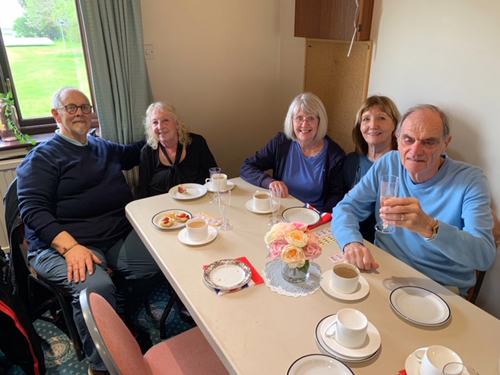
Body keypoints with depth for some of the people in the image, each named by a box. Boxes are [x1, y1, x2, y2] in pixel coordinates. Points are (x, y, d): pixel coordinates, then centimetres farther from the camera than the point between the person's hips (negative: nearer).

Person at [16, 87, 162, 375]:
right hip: (61, 244, -5)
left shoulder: (104, 147, 22)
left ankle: (122, 314, 5)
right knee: (96, 287, -34)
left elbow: (132, 153, 44)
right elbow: (33, 210, -8)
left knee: (158, 260, -22)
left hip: (121, 236, 6)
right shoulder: (42, 158, 3)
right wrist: (70, 246, -22)